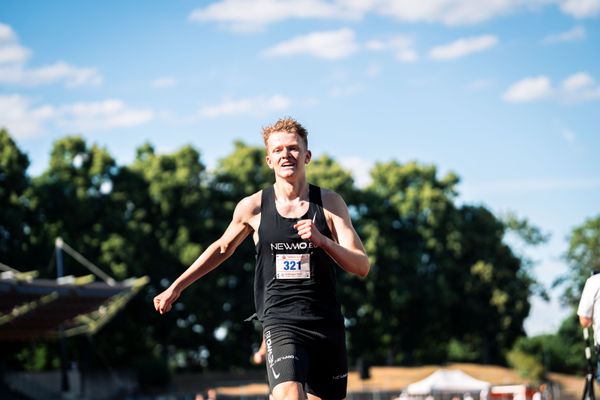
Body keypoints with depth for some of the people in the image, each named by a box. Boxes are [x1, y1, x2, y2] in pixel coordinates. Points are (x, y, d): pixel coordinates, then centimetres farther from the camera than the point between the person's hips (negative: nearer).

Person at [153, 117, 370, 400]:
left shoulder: (330, 203, 1)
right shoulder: (252, 207, 2)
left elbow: (362, 267, -4)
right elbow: (223, 247, 21)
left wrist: (322, 240, -22)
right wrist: (175, 288, 26)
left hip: (327, 324, 2)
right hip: (279, 321, -2)